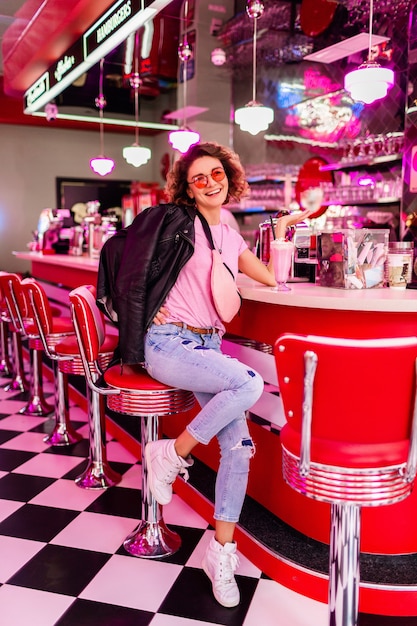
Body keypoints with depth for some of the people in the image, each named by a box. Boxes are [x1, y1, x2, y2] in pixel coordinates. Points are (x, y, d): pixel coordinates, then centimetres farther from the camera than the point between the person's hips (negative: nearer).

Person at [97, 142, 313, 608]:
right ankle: (171, 454, -9)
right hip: (167, 343, -6)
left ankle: (221, 553, 10)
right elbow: (120, 251, 1)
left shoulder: (231, 238, 17)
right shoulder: (175, 221, -1)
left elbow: (272, 278, 21)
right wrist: (148, 305, -1)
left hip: (208, 346, 6)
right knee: (250, 383, -32)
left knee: (238, 445, -6)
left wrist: (282, 229, 25)